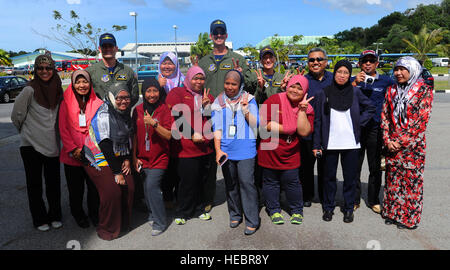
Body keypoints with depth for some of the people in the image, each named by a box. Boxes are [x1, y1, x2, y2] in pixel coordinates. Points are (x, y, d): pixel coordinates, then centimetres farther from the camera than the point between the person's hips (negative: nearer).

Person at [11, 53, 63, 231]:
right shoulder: (30, 90, -11)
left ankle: (55, 216, 26)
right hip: (31, 145, -3)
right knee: (35, 184, 8)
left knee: (53, 182, 11)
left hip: (52, 145, 4)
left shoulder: (58, 90, 3)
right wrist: (28, 131, 7)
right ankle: (40, 219, 22)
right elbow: (16, 116, -4)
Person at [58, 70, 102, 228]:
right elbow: (63, 129, -2)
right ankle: (78, 214, 37)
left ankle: (94, 213, 33)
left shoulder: (97, 103, 0)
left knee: (94, 186, 9)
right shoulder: (66, 103, 0)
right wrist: (73, 149, -10)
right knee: (76, 188, 13)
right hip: (72, 156, 0)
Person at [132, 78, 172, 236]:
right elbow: (135, 135, 10)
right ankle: (152, 215, 31)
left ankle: (160, 222, 3)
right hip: (142, 158, 4)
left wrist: (154, 123, -25)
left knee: (151, 187, -12)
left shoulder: (165, 110, -6)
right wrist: (134, 157, 7)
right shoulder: (138, 110, 6)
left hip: (159, 158, -4)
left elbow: (169, 135, -12)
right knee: (147, 189, 9)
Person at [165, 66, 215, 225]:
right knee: (188, 181, 1)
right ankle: (182, 213, 20)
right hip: (186, 148, -5)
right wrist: (192, 134, -17)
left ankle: (201, 208, 31)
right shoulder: (177, 93, 2)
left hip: (207, 147, 5)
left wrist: (207, 105, -6)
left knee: (204, 180, 12)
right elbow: (177, 116, -11)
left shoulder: (208, 97, 17)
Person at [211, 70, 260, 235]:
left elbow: (255, 123, -1)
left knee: (246, 182, -6)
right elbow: (216, 128, 5)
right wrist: (218, 150, -4)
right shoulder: (218, 102, 9)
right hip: (225, 149, 3)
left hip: (245, 148, -2)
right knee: (230, 183, 12)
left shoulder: (249, 100, 4)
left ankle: (252, 221, 6)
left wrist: (245, 110, -15)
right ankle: (235, 215, 29)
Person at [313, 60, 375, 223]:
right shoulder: (324, 93, 1)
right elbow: (318, 120, 1)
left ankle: (348, 208, 24)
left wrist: (359, 122, 0)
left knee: (350, 177, 8)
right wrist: (317, 144, -2)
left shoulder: (355, 92, 3)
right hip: (329, 143, 0)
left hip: (351, 143, 1)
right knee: (329, 176, 9)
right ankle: (328, 207, 24)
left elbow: (370, 108, 15)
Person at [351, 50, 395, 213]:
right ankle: (354, 200, 20)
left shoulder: (386, 81, 7)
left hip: (376, 130, 0)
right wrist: (354, 83, -17)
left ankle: (373, 200, 25)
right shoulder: (353, 81, 8)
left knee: (375, 168, 9)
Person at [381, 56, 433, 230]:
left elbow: (421, 121, -11)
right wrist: (388, 140, -4)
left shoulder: (424, 91, -5)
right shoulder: (391, 90, 9)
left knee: (412, 180, 3)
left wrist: (402, 142, -13)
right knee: (392, 179, 11)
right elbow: (385, 116, 7)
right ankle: (392, 213, 25)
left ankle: (410, 218, 18)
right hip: (393, 145, 4)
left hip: (413, 145, -4)